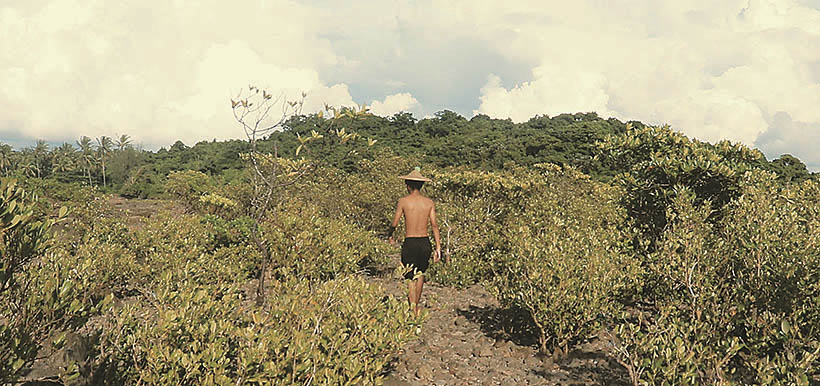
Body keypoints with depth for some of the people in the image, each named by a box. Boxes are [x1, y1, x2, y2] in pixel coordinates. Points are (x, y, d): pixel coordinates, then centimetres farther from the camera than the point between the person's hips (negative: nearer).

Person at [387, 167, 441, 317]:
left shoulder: (403, 201, -4)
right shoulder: (429, 202, 3)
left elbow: (394, 223, -4)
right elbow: (434, 225, -2)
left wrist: (389, 236, 17)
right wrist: (438, 247, 0)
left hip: (410, 243, -3)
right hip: (425, 242, 3)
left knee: (411, 278, 5)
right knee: (420, 273, 23)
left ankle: (413, 309, 0)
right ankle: (417, 306, 34)